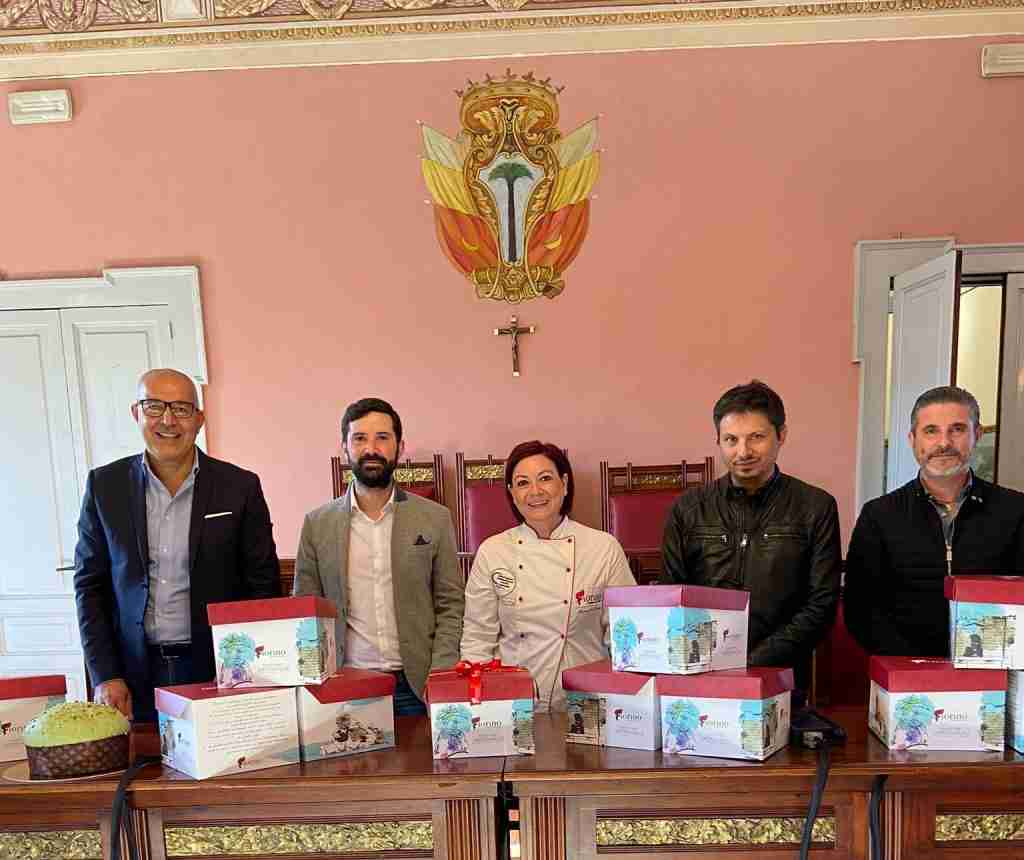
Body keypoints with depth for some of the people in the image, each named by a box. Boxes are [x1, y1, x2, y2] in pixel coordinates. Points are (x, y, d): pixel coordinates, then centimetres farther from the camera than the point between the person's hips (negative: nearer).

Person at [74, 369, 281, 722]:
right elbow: (90, 584, 5)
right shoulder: (104, 485, 0)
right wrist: (104, 676, -1)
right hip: (135, 674, 2)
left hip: (218, 668, -1)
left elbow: (264, 584, -2)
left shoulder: (240, 486, -6)